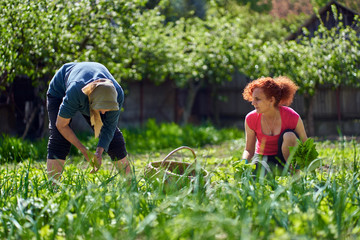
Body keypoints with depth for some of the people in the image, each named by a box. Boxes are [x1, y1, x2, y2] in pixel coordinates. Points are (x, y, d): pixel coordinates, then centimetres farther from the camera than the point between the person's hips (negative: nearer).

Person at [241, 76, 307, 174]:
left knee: (289, 135, -30)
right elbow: (249, 150, -2)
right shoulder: (251, 119, -13)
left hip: (284, 158, 1)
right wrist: (244, 162, -25)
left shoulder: (291, 117, -19)